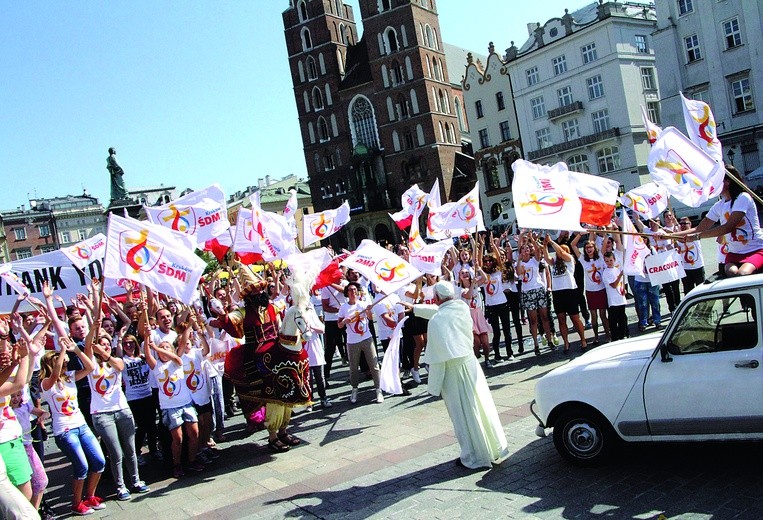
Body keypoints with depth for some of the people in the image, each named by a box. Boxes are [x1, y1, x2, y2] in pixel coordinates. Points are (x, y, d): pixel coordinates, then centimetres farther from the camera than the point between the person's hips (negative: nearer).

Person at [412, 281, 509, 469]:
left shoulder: (435, 321, -19)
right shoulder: (462, 307, 0)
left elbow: (437, 357, -18)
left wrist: (434, 386, -9)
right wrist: (414, 308, 34)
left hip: (452, 371, -6)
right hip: (470, 363, 6)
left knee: (464, 413, 5)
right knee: (482, 406, 13)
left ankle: (474, 457, 16)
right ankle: (496, 450, 24)